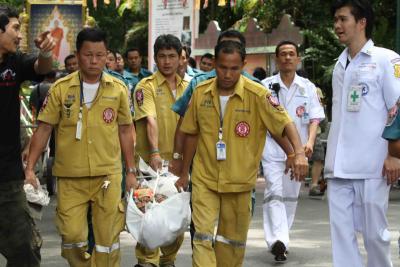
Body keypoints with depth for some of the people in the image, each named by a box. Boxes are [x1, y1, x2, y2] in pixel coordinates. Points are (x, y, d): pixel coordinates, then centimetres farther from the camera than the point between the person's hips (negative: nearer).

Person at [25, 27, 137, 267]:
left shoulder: (118, 89, 3)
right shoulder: (61, 89, -1)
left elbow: (125, 131, 10)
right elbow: (44, 129, 1)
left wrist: (131, 171, 10)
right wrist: (30, 167, -4)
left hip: (107, 175, 1)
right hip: (70, 177, 0)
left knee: (108, 237, 4)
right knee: (72, 236, -1)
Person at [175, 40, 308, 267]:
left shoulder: (257, 95, -12)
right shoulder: (200, 93, -2)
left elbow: (285, 123, -17)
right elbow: (192, 134, 9)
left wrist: (299, 152, -35)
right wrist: (184, 172, 15)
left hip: (239, 181, -1)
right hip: (204, 178, 1)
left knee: (234, 240, 11)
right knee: (203, 236, -8)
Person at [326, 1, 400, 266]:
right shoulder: (340, 65, 16)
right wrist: (332, 158, 16)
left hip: (371, 165, -5)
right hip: (339, 166, 6)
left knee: (374, 231, 2)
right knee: (341, 229, 2)